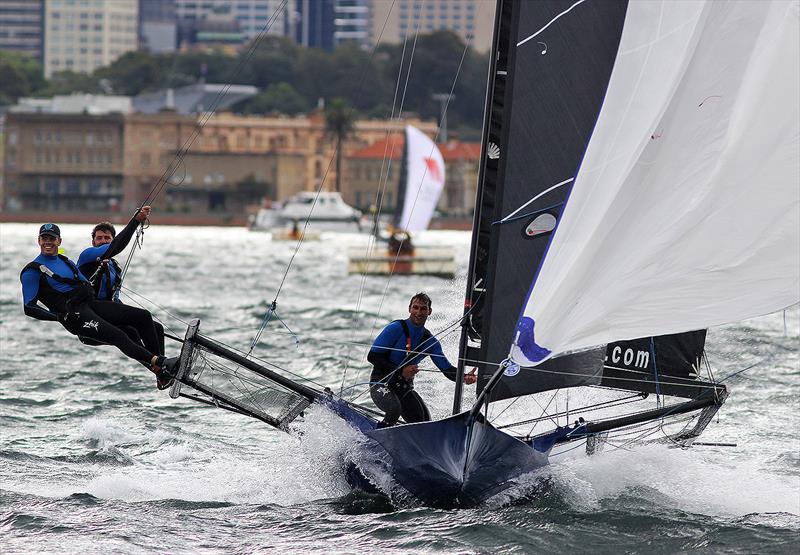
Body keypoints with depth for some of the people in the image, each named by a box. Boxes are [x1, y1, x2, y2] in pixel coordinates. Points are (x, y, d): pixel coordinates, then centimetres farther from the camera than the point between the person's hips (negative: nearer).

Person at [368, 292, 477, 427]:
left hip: (405, 388, 6)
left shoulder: (430, 342, 5)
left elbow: (447, 369, 6)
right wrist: (401, 371, -22)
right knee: (394, 408, -36)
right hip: (382, 383, -6)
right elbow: (372, 356, -14)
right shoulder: (396, 329, -12)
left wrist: (465, 377, -17)